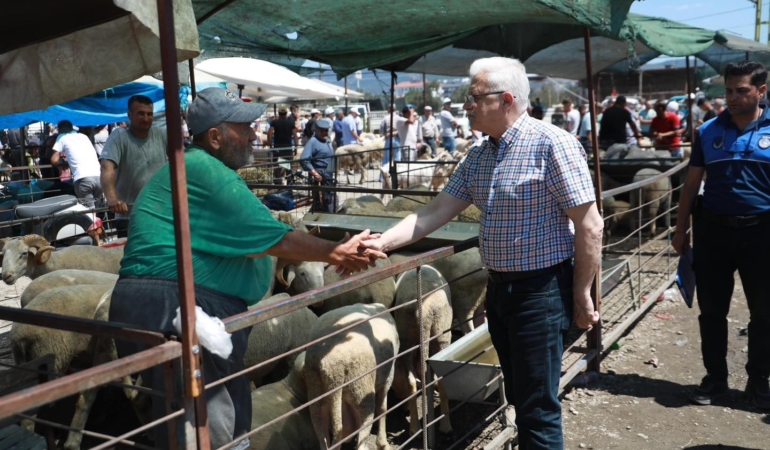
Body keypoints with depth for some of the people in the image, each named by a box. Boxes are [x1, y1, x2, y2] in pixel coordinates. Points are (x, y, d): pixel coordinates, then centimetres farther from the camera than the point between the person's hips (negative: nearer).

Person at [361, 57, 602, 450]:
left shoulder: (552, 145, -16)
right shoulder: (479, 157, 7)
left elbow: (589, 226, -16)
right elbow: (436, 212, 5)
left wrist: (581, 297, -12)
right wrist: (381, 243, -6)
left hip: (541, 290, -8)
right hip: (498, 288, 8)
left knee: (538, 408, 2)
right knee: (518, 398, 20)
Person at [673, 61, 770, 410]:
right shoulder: (709, 131, 2)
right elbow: (692, 183, 7)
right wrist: (681, 230, 5)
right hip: (713, 230, 1)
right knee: (712, 311, 9)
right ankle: (715, 376, 24)